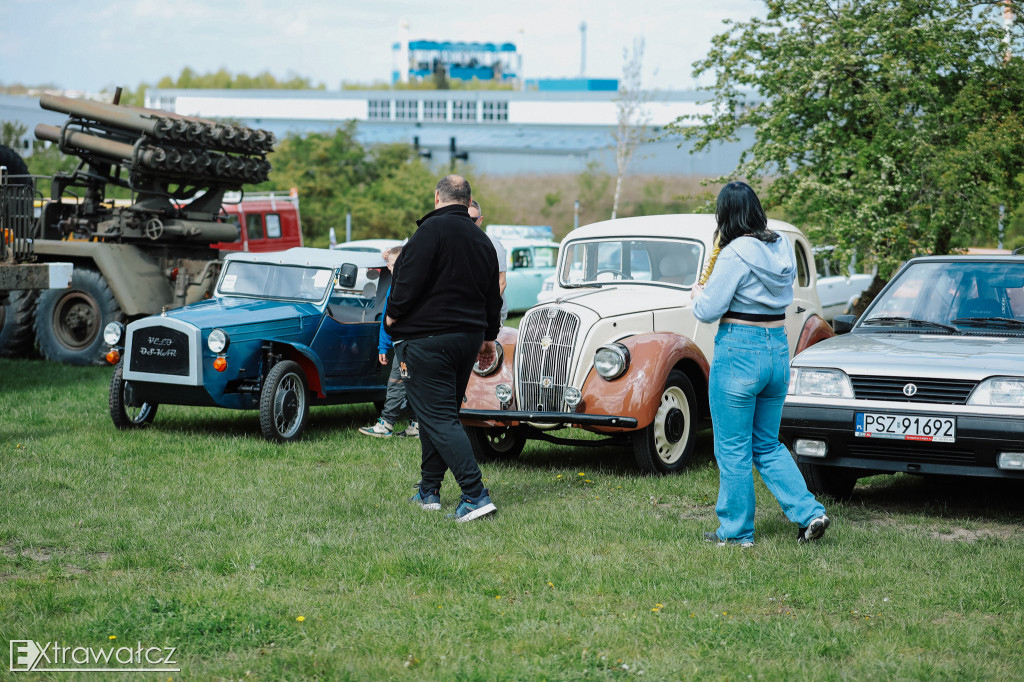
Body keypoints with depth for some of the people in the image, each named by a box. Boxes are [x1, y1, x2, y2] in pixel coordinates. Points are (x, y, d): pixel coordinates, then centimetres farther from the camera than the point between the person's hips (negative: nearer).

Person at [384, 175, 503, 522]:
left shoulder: (433, 230, -12)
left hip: (426, 339, -8)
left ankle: (476, 496, -19)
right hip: (468, 337, 8)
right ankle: (429, 490, 25)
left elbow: (410, 282, -18)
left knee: (438, 418, -9)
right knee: (442, 413, 19)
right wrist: (488, 337, 31)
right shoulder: (482, 240, 14)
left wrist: (394, 315, -2)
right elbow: (493, 297, 21)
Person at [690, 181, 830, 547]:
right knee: (768, 446, 18)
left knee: (733, 448, 5)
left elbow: (709, 310, -14)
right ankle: (810, 513, 7)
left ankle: (736, 531, 13)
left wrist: (698, 294, 8)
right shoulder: (782, 247, 6)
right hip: (778, 348, 8)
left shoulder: (735, 255, -17)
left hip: (739, 351, -8)